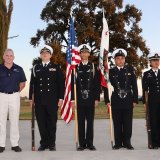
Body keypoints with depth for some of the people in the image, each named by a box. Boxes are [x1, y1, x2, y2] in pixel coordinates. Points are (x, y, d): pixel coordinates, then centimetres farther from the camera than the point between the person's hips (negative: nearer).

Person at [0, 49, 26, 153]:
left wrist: (17, 91, 4)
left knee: (15, 120, 6)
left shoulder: (18, 69, 4)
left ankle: (15, 144, 13)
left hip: (14, 96, 1)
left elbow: (23, 83, 13)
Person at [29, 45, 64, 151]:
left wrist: (60, 98, -5)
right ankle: (44, 143, 15)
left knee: (52, 122, 2)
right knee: (41, 122, 4)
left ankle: (51, 143, 13)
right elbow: (32, 84, 11)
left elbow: (61, 83, 2)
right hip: (39, 100, 2)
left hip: (52, 100, -2)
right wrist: (31, 98, 5)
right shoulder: (36, 68, 12)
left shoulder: (56, 68, 6)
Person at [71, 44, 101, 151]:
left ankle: (90, 143, 12)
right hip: (79, 99, 0)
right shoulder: (76, 68, 4)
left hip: (90, 99, 0)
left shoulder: (94, 67, 6)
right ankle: (82, 144, 11)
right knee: (81, 122, 4)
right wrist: (72, 99, -4)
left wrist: (97, 98, -2)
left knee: (90, 122, 5)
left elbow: (97, 84, 4)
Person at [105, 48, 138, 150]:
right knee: (117, 123, 4)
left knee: (128, 123, 4)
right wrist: (107, 100, -3)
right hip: (116, 101, 0)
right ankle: (118, 143, 12)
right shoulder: (111, 72, 6)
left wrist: (135, 100, 1)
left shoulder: (130, 70, 8)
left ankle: (127, 142, 14)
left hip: (128, 101, 1)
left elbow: (134, 86, 6)